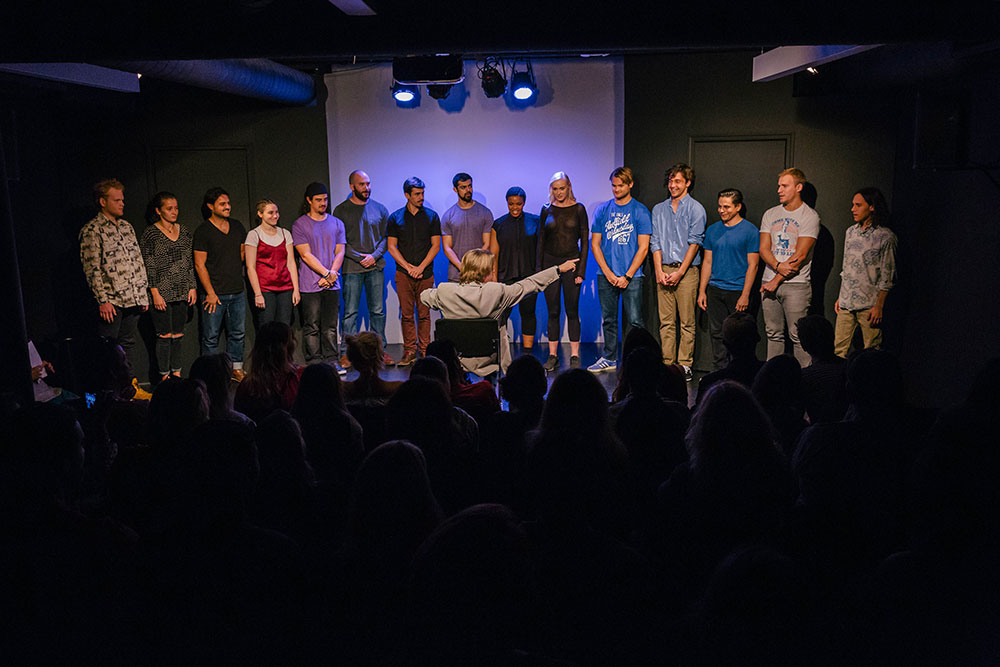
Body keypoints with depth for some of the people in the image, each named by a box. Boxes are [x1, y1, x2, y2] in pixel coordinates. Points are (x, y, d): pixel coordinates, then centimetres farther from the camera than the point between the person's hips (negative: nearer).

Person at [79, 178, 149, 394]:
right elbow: (92, 269, -11)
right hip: (112, 301, -7)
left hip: (133, 299, 7)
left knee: (127, 343, 13)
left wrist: (143, 293, 14)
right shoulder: (92, 230, -7)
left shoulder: (126, 226, 15)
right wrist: (103, 300, -16)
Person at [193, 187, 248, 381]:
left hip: (237, 292, 5)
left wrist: (238, 277, 15)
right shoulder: (203, 231, -6)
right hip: (215, 293, -5)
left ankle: (236, 368, 23)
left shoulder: (237, 226, 10)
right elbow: (199, 265, -8)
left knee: (238, 333, 11)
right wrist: (210, 293, -12)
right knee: (211, 337, 0)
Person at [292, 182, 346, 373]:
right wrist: (327, 273, -12)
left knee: (331, 327, 5)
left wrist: (332, 275, -7)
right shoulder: (299, 225, 1)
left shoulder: (336, 223, 13)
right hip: (310, 286, -3)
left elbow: (339, 253, 7)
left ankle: (331, 361, 11)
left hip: (332, 285, 3)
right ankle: (314, 364, 4)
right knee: (312, 327, -1)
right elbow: (306, 255, -6)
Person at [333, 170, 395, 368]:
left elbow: (386, 238, 8)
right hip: (352, 268, -2)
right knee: (351, 312, -1)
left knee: (378, 310, 5)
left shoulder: (379, 209, 10)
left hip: (376, 267, 3)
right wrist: (359, 258, -11)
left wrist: (374, 256, -8)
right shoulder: (341, 210, 2)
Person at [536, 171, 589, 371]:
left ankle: (574, 356, 8)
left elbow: (584, 242, -1)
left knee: (572, 311, 0)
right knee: (553, 312, 5)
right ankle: (552, 356, 12)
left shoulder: (578, 209, 0)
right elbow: (541, 242, 9)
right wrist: (538, 270, 2)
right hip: (550, 263, 2)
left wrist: (581, 270, -8)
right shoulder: (546, 210, 7)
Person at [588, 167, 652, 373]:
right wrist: (608, 272, -4)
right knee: (608, 319, 9)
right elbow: (595, 243, 7)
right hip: (606, 276, 3)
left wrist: (627, 276, -10)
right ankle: (609, 359, 20)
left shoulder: (640, 211, 0)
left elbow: (643, 247, -3)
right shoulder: (602, 210, 9)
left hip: (631, 276, -3)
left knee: (634, 320, -5)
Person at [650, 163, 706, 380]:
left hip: (686, 271, -3)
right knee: (666, 321, 3)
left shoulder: (695, 209, 3)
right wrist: (660, 271, -2)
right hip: (663, 270, 4)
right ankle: (667, 363, 7)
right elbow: (655, 242, 10)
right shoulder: (659, 209, 15)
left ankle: (685, 365, 1)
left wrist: (679, 272, -11)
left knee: (687, 322, -3)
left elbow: (695, 242, -4)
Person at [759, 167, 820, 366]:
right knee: (773, 334, 10)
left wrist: (777, 279, -12)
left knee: (798, 336, -7)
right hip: (770, 283, 5)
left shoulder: (809, 216, -4)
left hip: (796, 284, -5)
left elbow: (800, 254, -10)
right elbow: (763, 248, 6)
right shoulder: (770, 214, 13)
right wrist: (778, 266, -14)